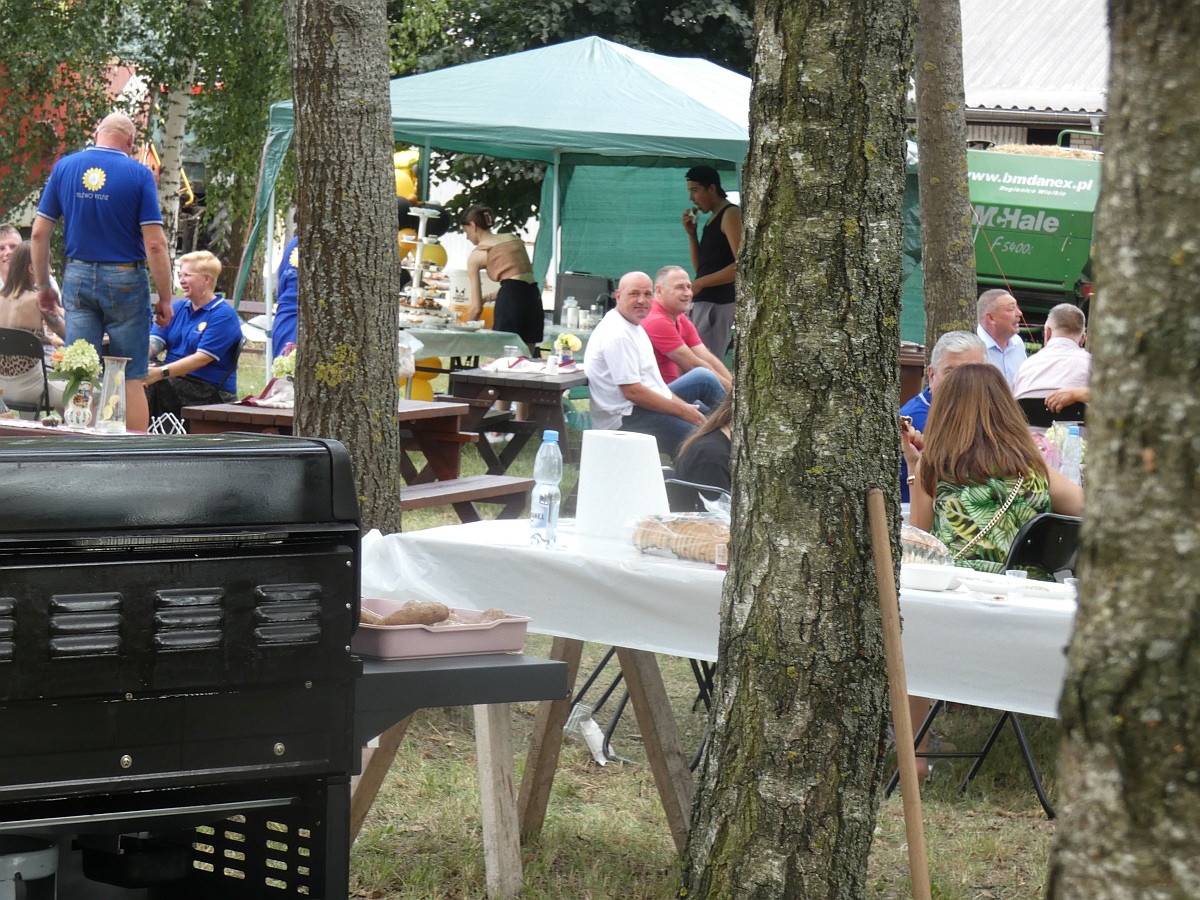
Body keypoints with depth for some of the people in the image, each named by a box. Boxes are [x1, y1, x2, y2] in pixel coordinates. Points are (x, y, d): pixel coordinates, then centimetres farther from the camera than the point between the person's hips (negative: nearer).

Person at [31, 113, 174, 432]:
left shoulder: (64, 167, 4)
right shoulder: (138, 174, -6)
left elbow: (39, 233, 3)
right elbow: (155, 244, -11)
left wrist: (43, 285, 13)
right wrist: (165, 299, -4)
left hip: (78, 277, 3)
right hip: (125, 280, -3)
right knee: (131, 380, 2)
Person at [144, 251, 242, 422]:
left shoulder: (224, 315, -6)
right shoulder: (177, 308, 19)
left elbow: (202, 358, -16)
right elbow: (154, 342, 7)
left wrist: (161, 373, -27)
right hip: (173, 380, 7)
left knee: (151, 387, -33)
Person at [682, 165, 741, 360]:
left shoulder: (731, 214, -7)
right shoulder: (713, 218, 21)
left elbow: (741, 265, -17)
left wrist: (700, 283, -17)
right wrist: (691, 234, 9)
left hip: (718, 302, -10)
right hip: (706, 301, 10)